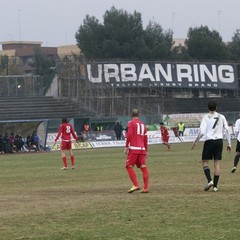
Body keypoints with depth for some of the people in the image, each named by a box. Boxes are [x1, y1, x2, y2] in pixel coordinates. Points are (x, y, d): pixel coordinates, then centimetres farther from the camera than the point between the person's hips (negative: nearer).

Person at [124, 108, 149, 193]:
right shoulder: (143, 124, 17)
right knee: (143, 168, 4)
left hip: (133, 149, -6)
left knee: (129, 166, -2)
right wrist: (146, 151, 24)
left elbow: (129, 135, -13)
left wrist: (126, 146, -10)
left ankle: (136, 185, -14)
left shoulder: (131, 123, 0)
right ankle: (145, 188, 0)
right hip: (142, 149, 6)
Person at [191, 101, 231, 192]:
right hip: (219, 140, 3)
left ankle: (209, 180, -14)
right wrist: (229, 144, 9)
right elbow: (227, 130, 4)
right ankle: (215, 186, 1)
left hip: (209, 141, -3)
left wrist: (195, 142, -1)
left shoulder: (206, 117, -2)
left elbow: (201, 132, -11)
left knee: (204, 161, 7)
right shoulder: (221, 117, 8)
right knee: (217, 163, 4)